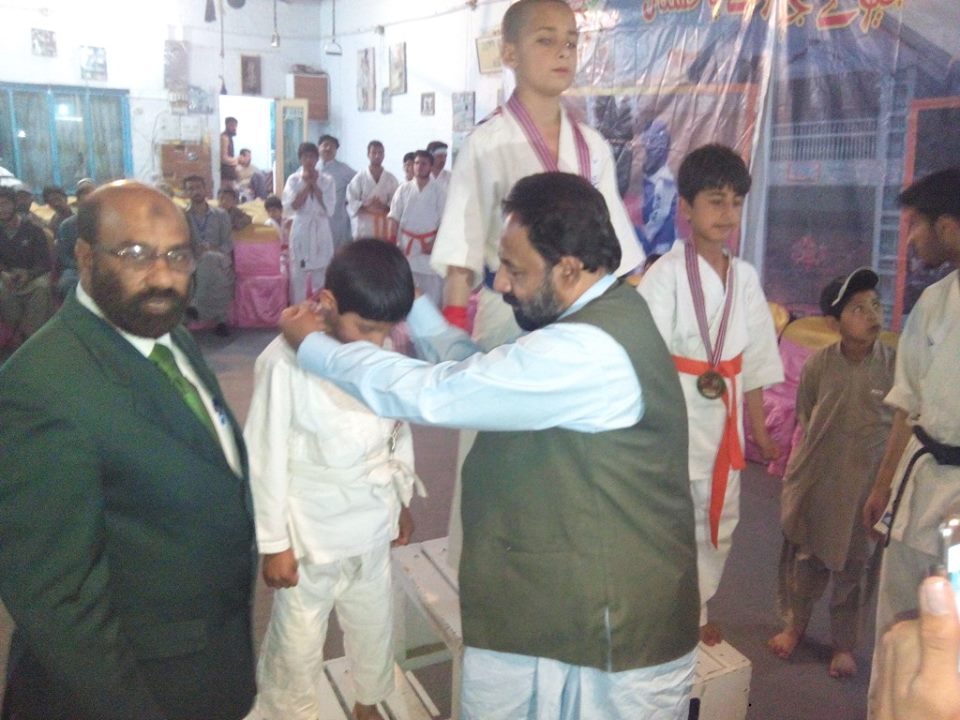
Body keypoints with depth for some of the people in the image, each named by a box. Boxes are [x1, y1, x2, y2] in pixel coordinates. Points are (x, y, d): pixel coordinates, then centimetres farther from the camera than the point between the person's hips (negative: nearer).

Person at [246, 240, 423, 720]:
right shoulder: (285, 361, -23)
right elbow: (266, 458, -15)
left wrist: (402, 501, 15)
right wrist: (274, 542, -9)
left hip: (372, 528, 5)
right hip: (309, 535, -5)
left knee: (376, 627, 23)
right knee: (297, 645, 12)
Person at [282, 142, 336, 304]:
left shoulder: (327, 180, 1)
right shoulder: (293, 179, 1)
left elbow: (329, 208, -8)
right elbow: (291, 206, -11)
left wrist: (315, 185, -10)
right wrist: (307, 185, -12)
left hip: (321, 230, 1)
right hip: (301, 229, 0)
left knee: (321, 275, 7)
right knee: (298, 274, 2)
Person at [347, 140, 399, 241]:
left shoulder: (390, 178, 7)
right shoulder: (360, 177, 1)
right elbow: (350, 201, -3)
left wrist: (385, 207, -17)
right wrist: (366, 207, -18)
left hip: (385, 228, 2)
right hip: (364, 228, -2)